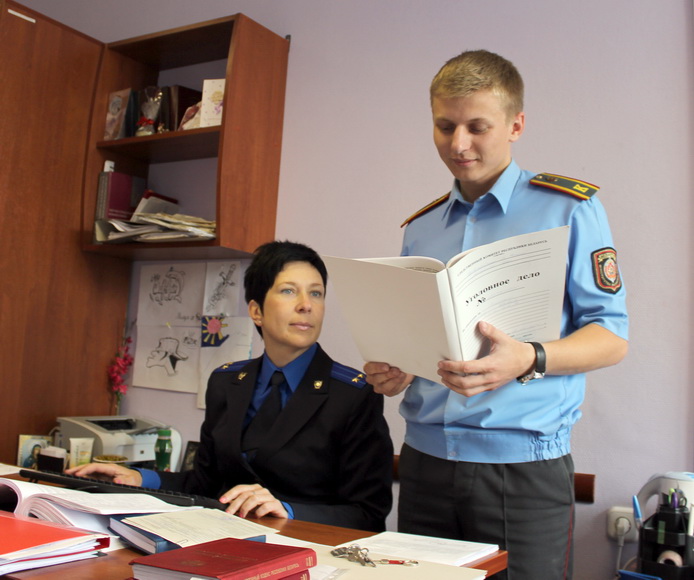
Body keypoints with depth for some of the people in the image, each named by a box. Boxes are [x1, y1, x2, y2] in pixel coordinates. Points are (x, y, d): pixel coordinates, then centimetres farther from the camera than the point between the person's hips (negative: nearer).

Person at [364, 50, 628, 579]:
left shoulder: (569, 209, -2)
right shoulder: (420, 228, 12)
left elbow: (612, 336, -5)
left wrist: (528, 361, -23)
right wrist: (395, 369, -3)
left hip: (524, 466, -4)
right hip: (425, 459, 4)